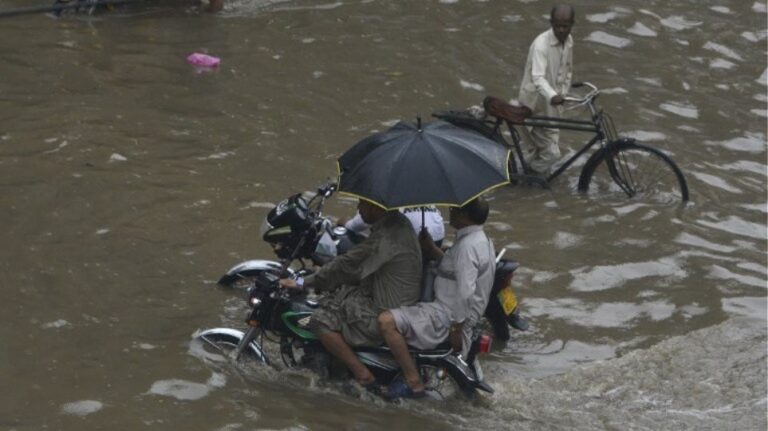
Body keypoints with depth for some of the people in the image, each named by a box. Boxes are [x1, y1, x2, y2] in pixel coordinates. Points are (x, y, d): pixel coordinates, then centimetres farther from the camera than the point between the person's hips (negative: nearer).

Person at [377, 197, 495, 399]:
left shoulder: (468, 246, -22)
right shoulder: (481, 240, 11)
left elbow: (465, 292, -27)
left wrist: (456, 329, -23)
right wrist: (432, 249, 14)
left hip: (447, 315, -11)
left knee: (386, 321, -24)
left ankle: (413, 382, -18)